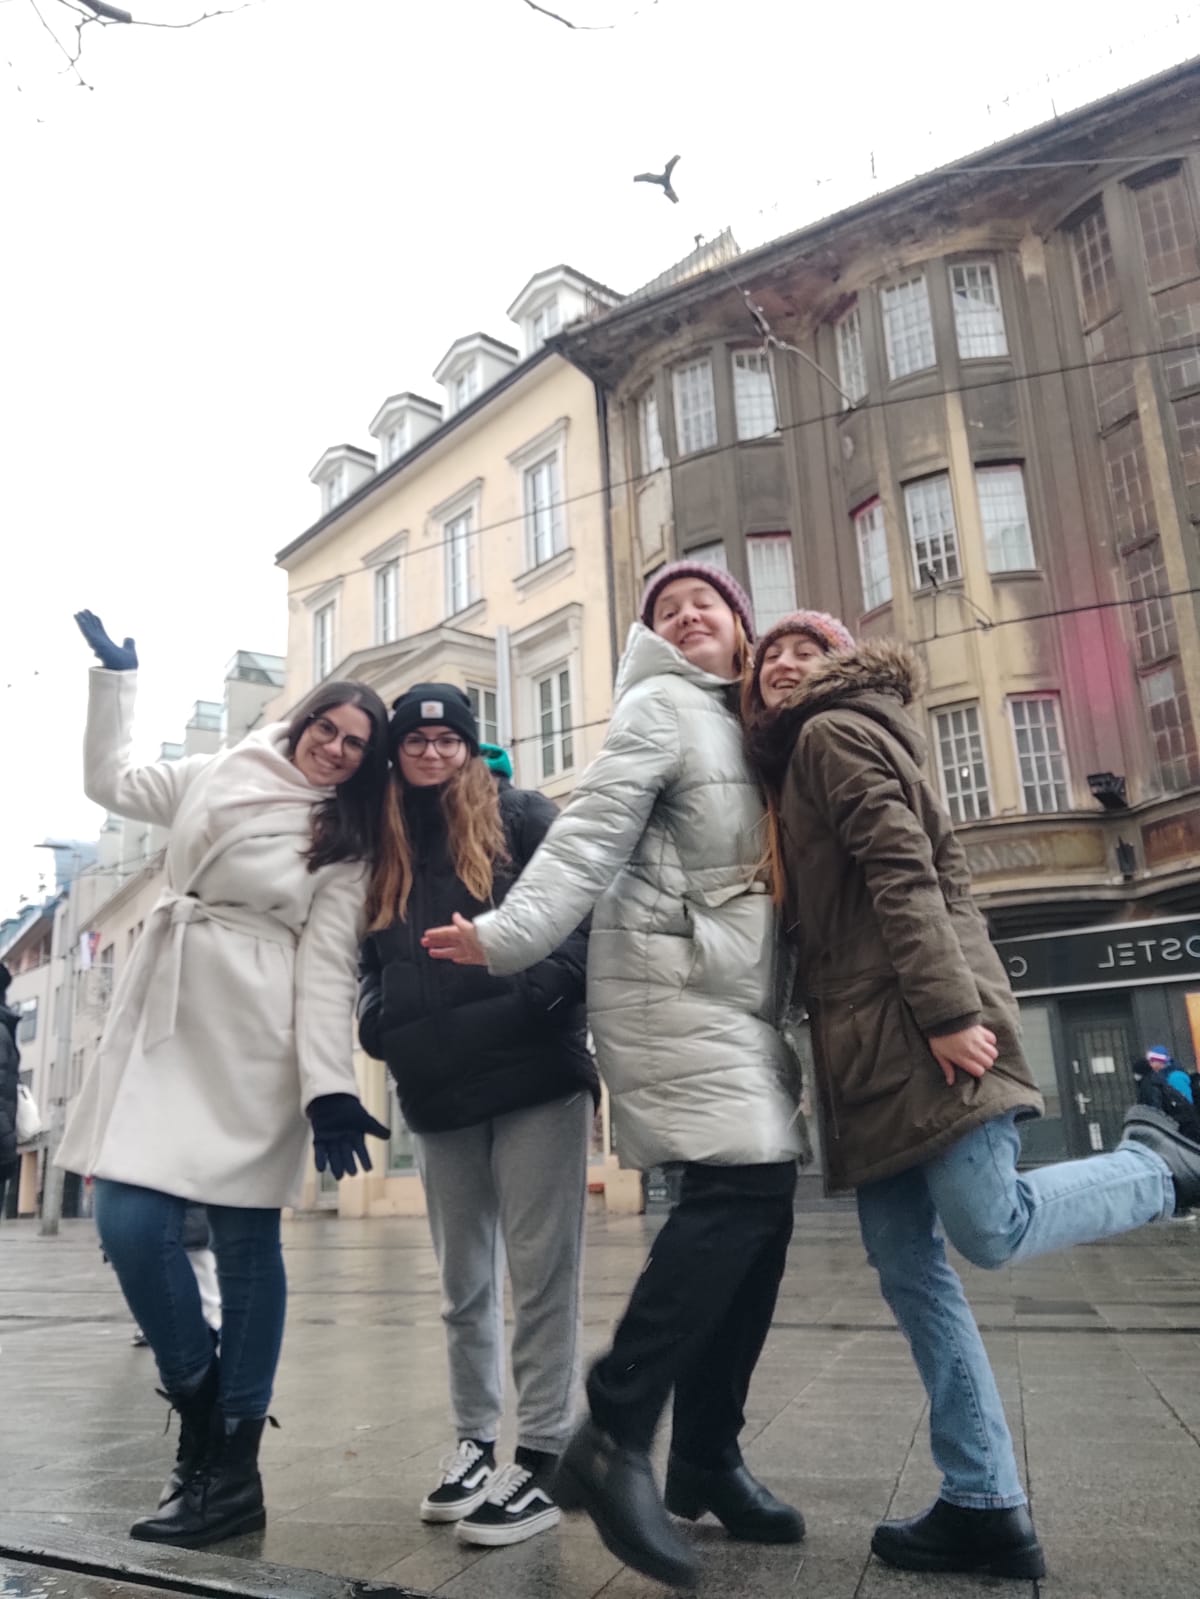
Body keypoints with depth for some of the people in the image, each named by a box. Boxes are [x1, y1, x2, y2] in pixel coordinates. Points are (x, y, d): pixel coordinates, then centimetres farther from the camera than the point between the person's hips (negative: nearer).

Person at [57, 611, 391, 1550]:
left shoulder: (346, 846, 4)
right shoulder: (215, 776, 14)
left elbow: (327, 966, -4)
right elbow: (111, 780, 25)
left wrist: (330, 1088, -15)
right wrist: (116, 675, 19)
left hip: (258, 1040, -3)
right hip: (167, 1025, 3)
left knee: (248, 1244, 0)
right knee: (129, 1225, -7)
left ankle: (232, 1464, 14)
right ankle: (203, 1416, 14)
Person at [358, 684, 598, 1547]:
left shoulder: (523, 815, 2)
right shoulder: (385, 847, 17)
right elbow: (372, 961, 21)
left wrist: (540, 995, -20)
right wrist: (379, 1023, 2)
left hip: (535, 1078, -5)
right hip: (439, 1094, 5)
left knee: (539, 1270, -1)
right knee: (464, 1283, 15)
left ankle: (541, 1460, 11)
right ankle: (474, 1444, 30)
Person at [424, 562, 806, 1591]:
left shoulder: (759, 725, 21)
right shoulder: (663, 706, -1)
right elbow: (591, 832, -15)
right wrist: (512, 934, -25)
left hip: (741, 995, 8)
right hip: (671, 986, -8)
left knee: (761, 1203, 4)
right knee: (741, 1188, -20)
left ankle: (706, 1459, 15)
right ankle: (616, 1437, -13)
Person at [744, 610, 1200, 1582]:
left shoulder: (834, 732, -2)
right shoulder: (790, 768, 24)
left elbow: (904, 873, -15)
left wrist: (948, 1008, -22)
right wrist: (828, 1050, 18)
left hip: (919, 1024, -9)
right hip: (869, 1040, 9)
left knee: (988, 1228, -11)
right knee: (906, 1264, 4)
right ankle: (986, 1507, 11)